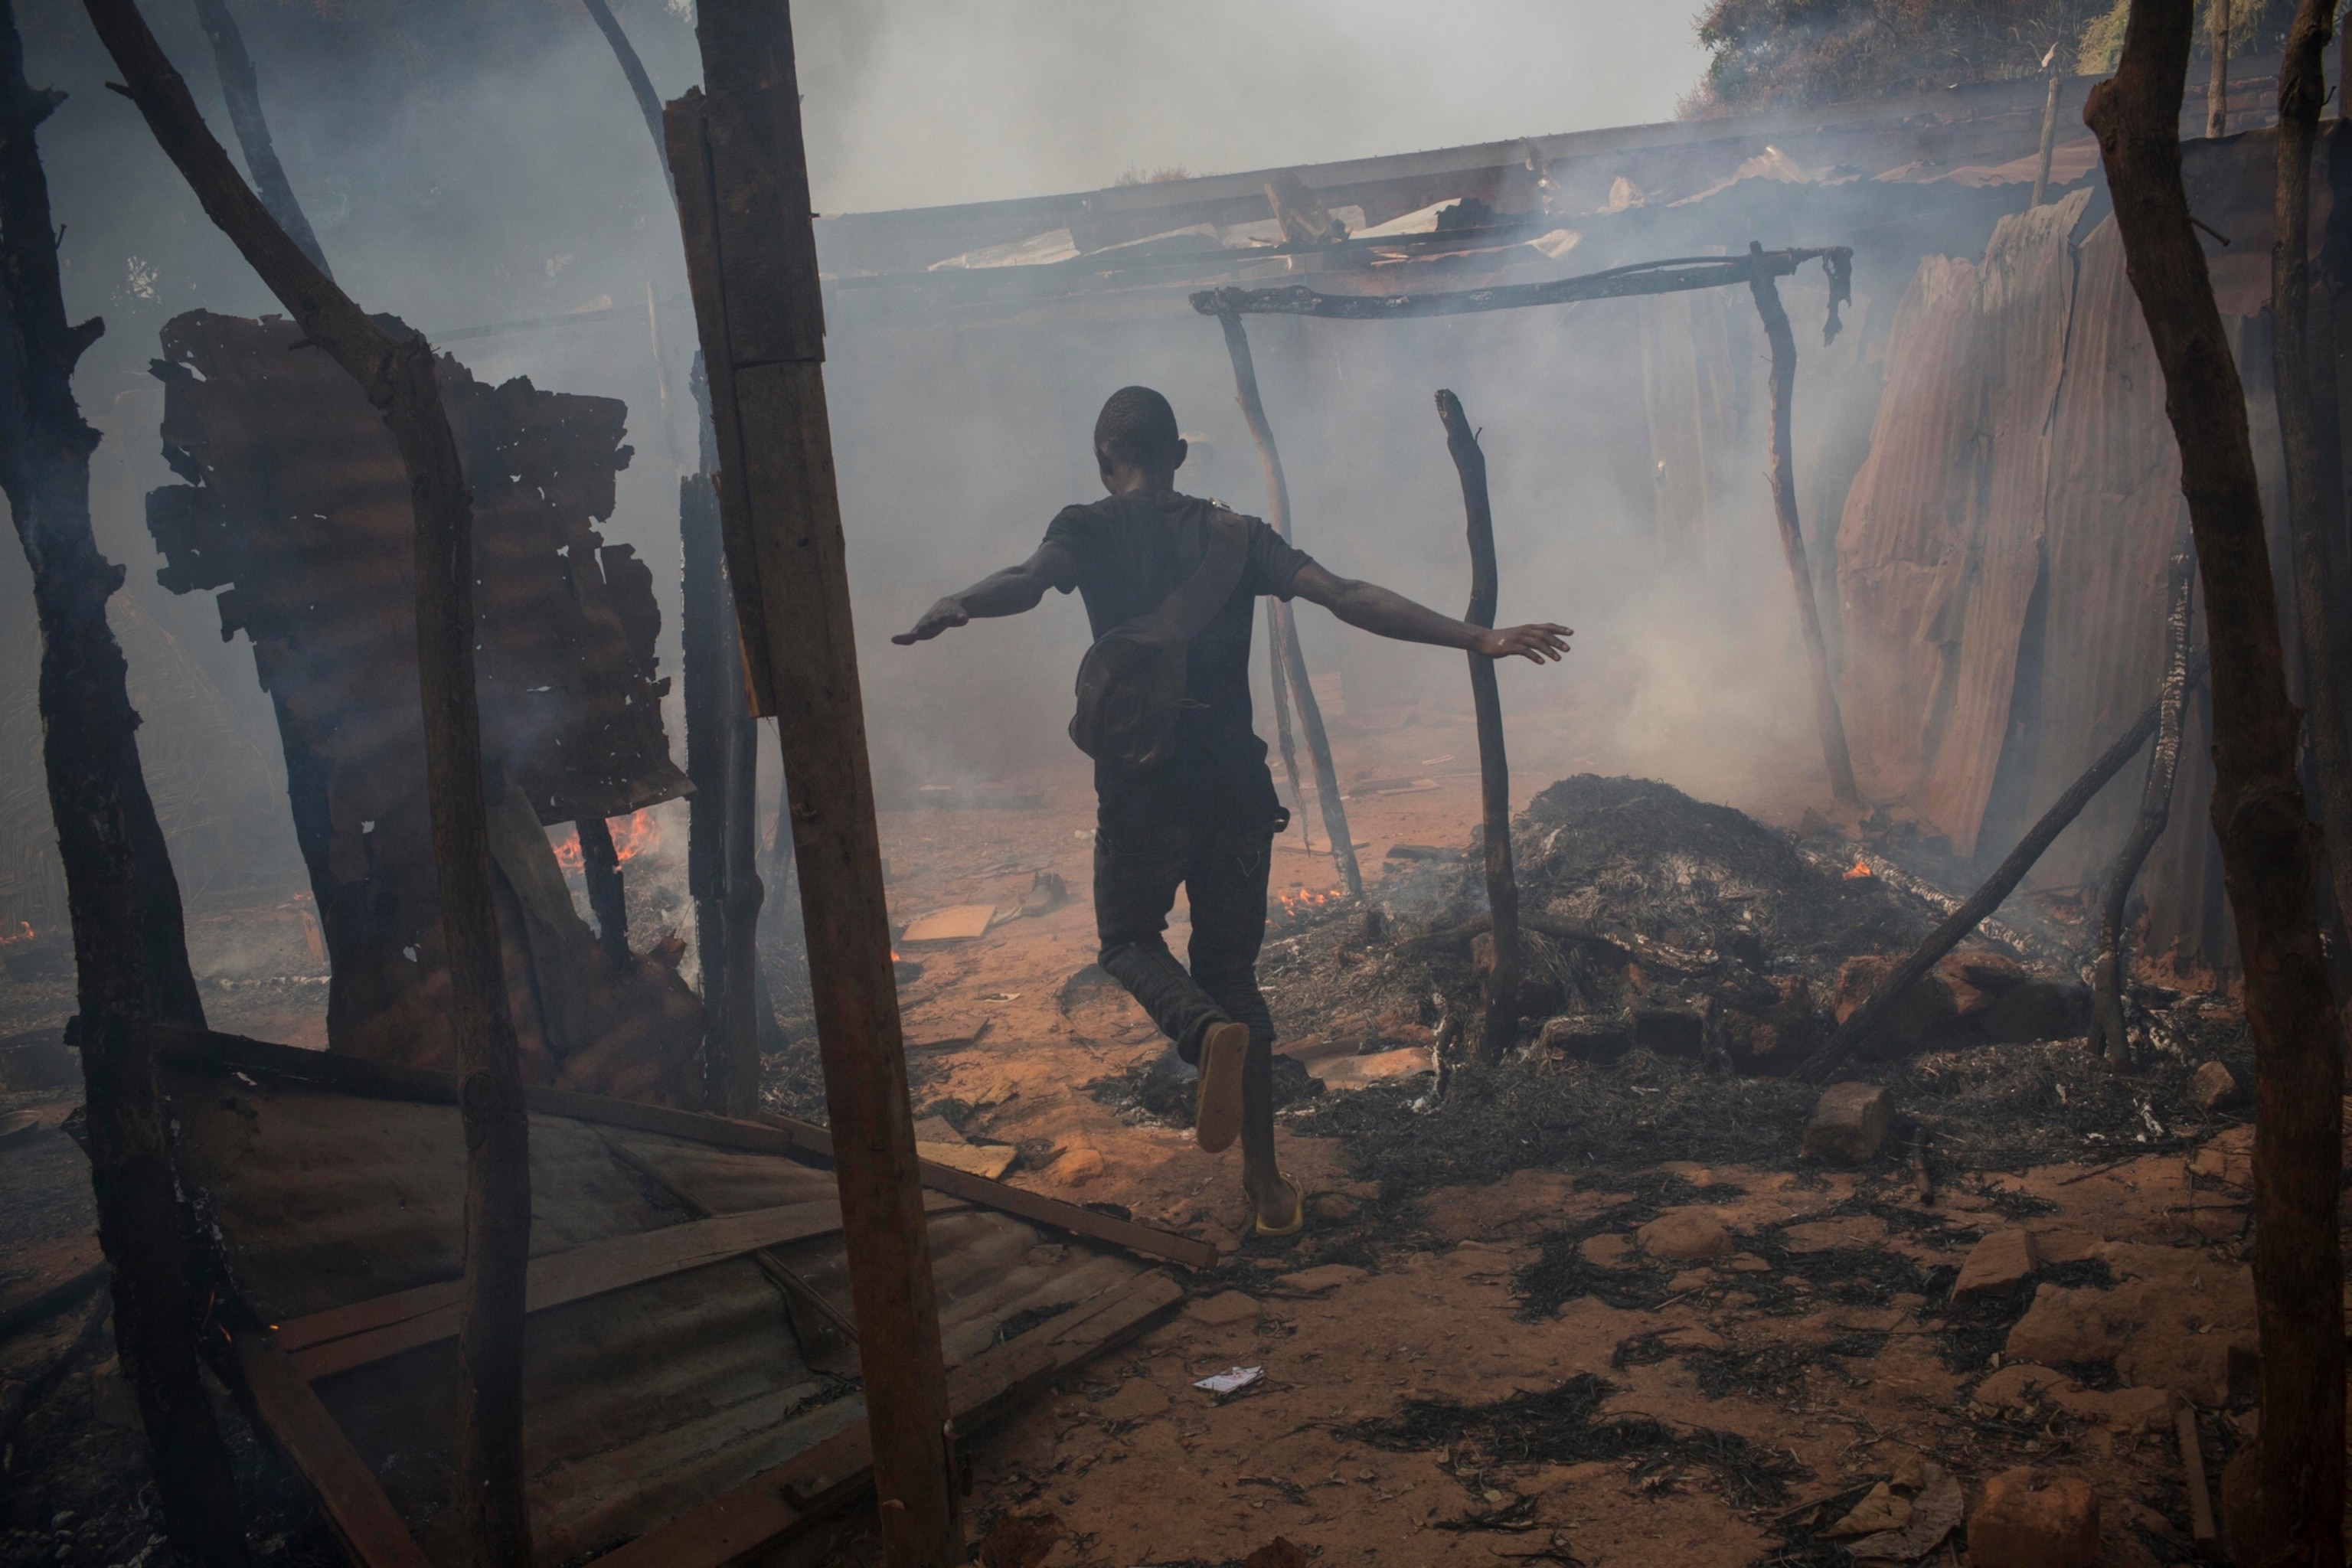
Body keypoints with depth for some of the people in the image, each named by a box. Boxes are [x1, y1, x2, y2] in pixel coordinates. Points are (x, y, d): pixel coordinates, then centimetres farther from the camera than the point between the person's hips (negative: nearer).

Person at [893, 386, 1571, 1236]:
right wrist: (1476, 638, -2)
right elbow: (1347, 597, -2)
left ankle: (1210, 1031, -15)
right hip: (1236, 781, 3)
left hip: (1141, 782, -3)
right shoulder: (1235, 534, 10)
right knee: (1231, 969, 16)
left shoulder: (1089, 529, 2)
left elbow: (1028, 579, -22)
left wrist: (953, 609, -40)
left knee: (1129, 940, 19)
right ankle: (1266, 1183, 13)